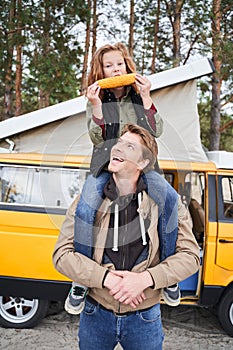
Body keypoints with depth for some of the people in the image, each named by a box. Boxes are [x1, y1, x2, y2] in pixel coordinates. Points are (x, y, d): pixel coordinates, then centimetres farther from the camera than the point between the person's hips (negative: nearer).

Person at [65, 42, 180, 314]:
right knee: (85, 208, -28)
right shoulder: (96, 100, 7)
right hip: (105, 165, 0)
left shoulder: (139, 96, 10)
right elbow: (97, 139, -4)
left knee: (170, 197, -28)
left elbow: (156, 132, -1)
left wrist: (146, 98, -9)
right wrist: (96, 107, -17)